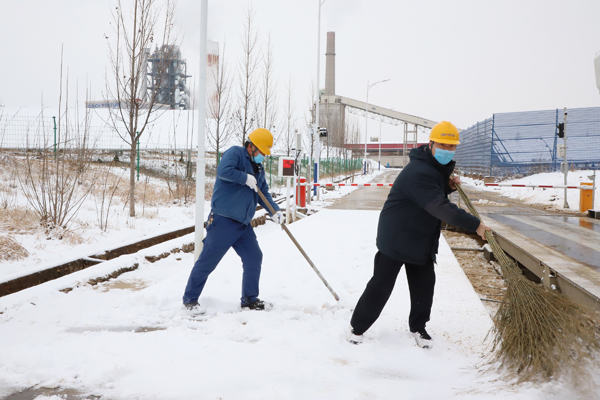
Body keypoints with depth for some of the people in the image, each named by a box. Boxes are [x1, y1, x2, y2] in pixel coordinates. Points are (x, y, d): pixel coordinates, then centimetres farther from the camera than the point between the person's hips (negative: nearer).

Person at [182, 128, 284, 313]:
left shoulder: (258, 169, 19)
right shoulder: (235, 153, -7)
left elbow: (264, 193, 19)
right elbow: (223, 171, -25)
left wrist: (274, 210, 3)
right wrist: (246, 178, -17)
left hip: (243, 224, 9)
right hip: (223, 221, -8)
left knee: (254, 258, 7)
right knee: (208, 260, -3)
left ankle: (250, 299, 20)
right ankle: (190, 299, 10)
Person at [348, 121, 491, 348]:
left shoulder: (438, 168, 6)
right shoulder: (418, 172, -27)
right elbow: (440, 208, -34)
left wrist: (449, 186, -2)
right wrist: (474, 225, -33)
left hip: (422, 240, 9)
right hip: (395, 239, -9)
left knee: (424, 285, 12)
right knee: (381, 286, 0)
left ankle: (418, 327, 29)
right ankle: (358, 326, 15)